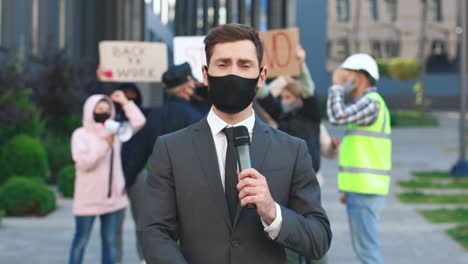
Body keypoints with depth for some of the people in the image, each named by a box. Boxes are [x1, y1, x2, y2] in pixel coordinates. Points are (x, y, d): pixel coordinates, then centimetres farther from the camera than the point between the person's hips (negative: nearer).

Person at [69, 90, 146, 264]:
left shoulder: (115, 132, 9)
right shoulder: (80, 134, -5)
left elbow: (139, 122, 1)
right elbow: (83, 162, -17)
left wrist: (125, 102, -3)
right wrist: (105, 144, -21)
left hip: (113, 198, 4)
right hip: (88, 200, -4)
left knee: (110, 241, 9)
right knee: (81, 240, 4)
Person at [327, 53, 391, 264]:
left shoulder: (371, 102, -12)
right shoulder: (367, 103, 19)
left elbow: (337, 116, -28)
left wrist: (336, 85, -13)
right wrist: (349, 189, 21)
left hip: (364, 189, -10)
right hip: (362, 188, 10)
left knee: (366, 247, -8)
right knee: (365, 246, 15)